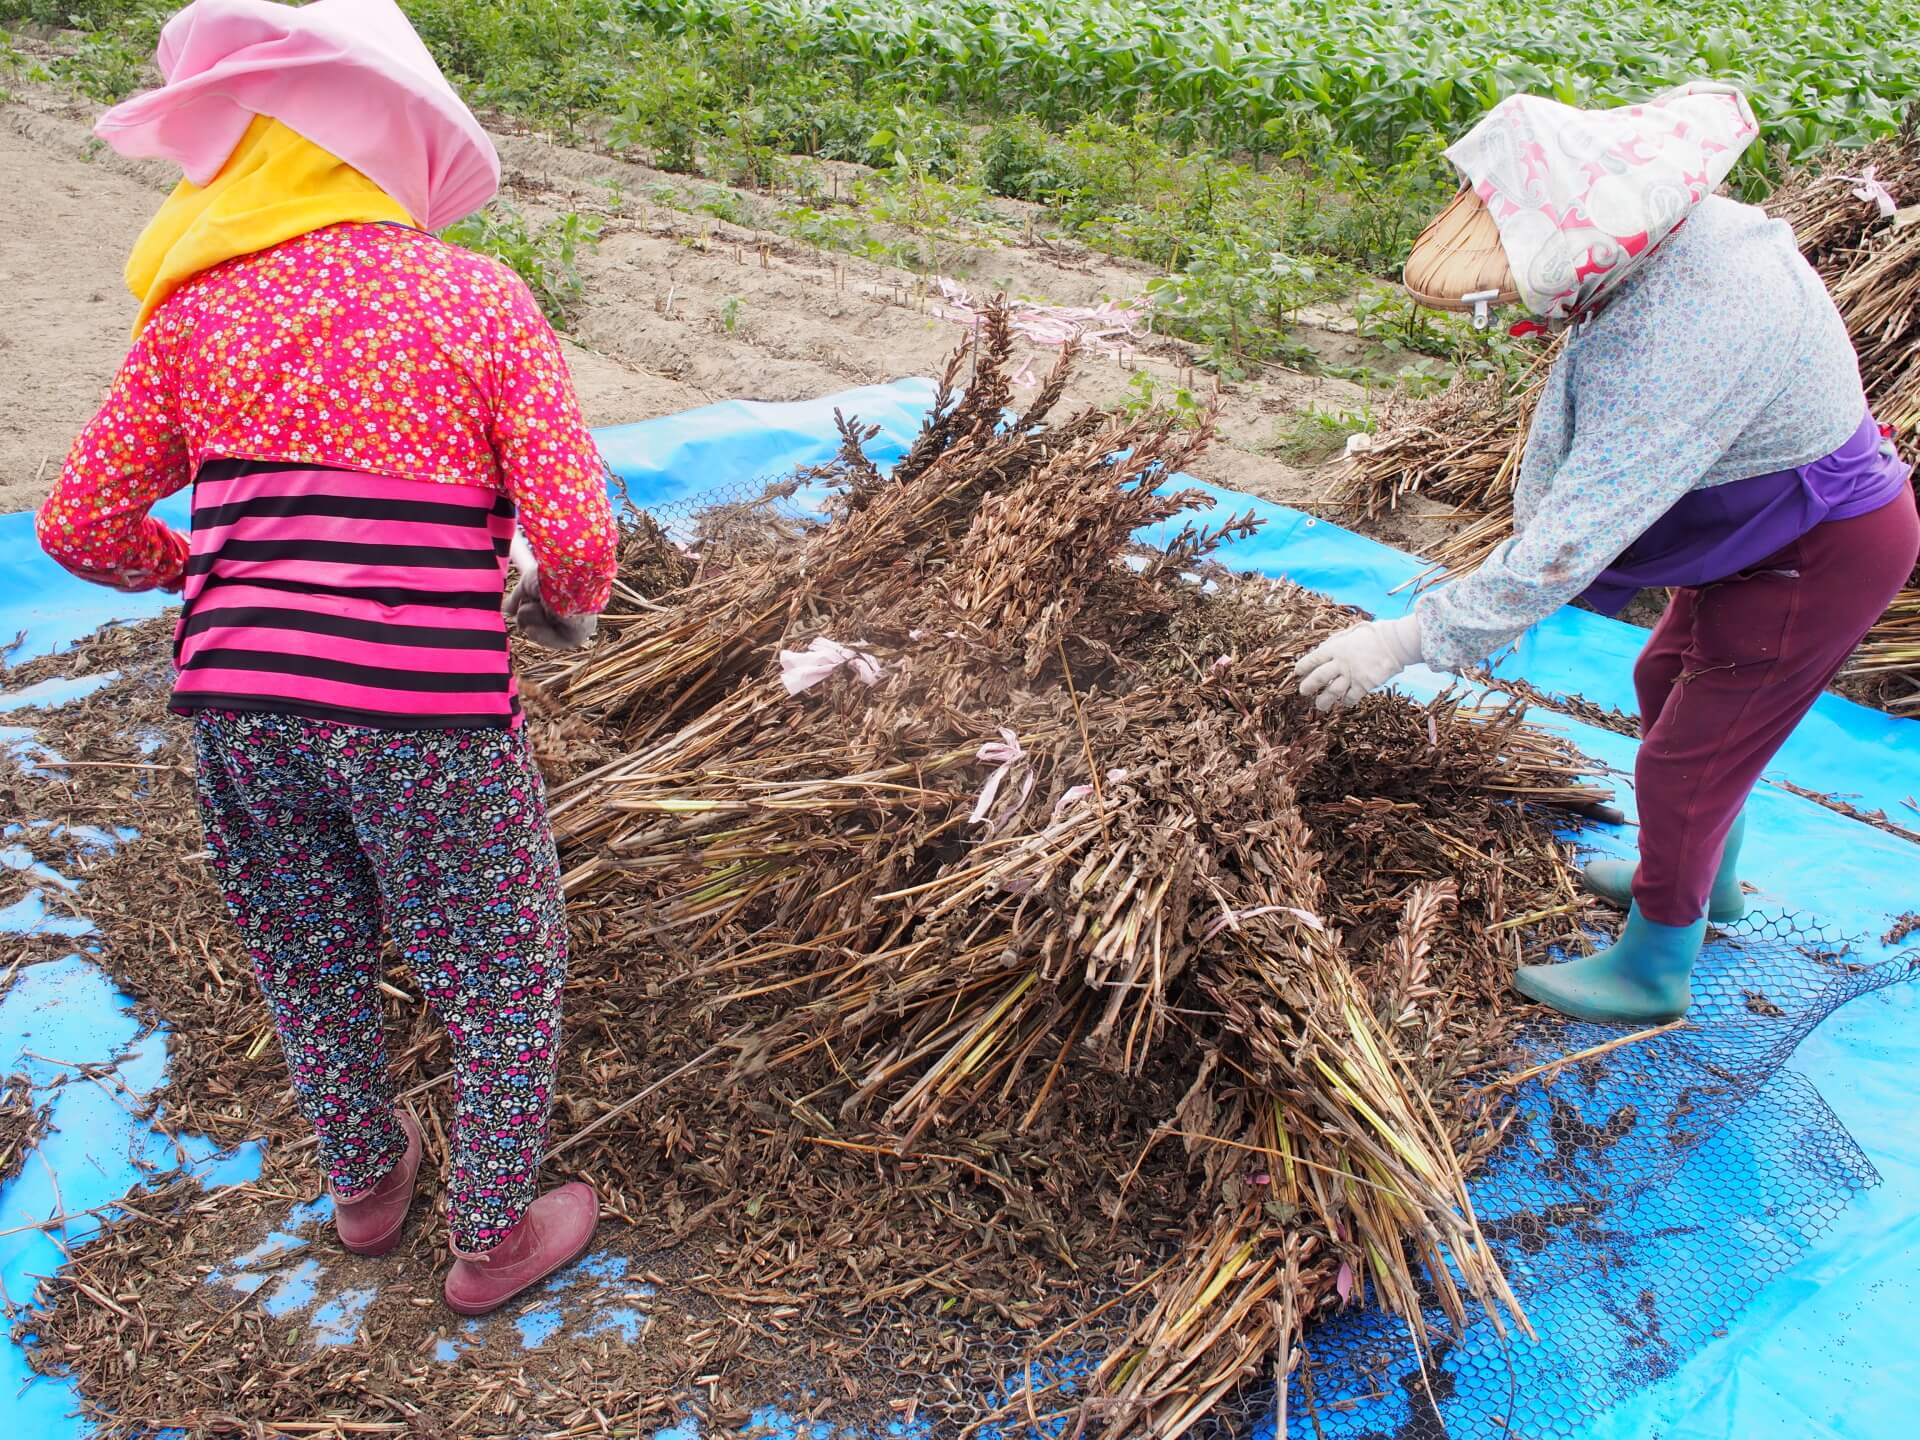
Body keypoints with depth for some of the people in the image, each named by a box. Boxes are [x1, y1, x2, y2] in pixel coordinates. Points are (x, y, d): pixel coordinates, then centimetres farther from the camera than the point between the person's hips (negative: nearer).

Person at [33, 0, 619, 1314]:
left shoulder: (198, 310, 3)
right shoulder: (479, 301, -6)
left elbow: (84, 526, 7)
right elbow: (576, 542, -14)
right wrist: (563, 608, 8)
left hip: (242, 703, 4)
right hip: (427, 714, -4)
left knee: (314, 964, 26)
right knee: (505, 978, 18)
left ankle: (367, 1186, 49)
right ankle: (493, 1240, 35)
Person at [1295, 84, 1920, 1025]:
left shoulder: (1687, 336, -39)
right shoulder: (1647, 244, -10)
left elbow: (1582, 532, -38)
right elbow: (1572, 419, 0)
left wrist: (1411, 639, -34)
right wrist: (1530, 535, -7)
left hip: (1816, 559, -9)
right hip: (1768, 521, 10)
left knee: (1683, 763, 2)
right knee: (1668, 682, 27)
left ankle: (1652, 971, 25)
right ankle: (1707, 879, 50)